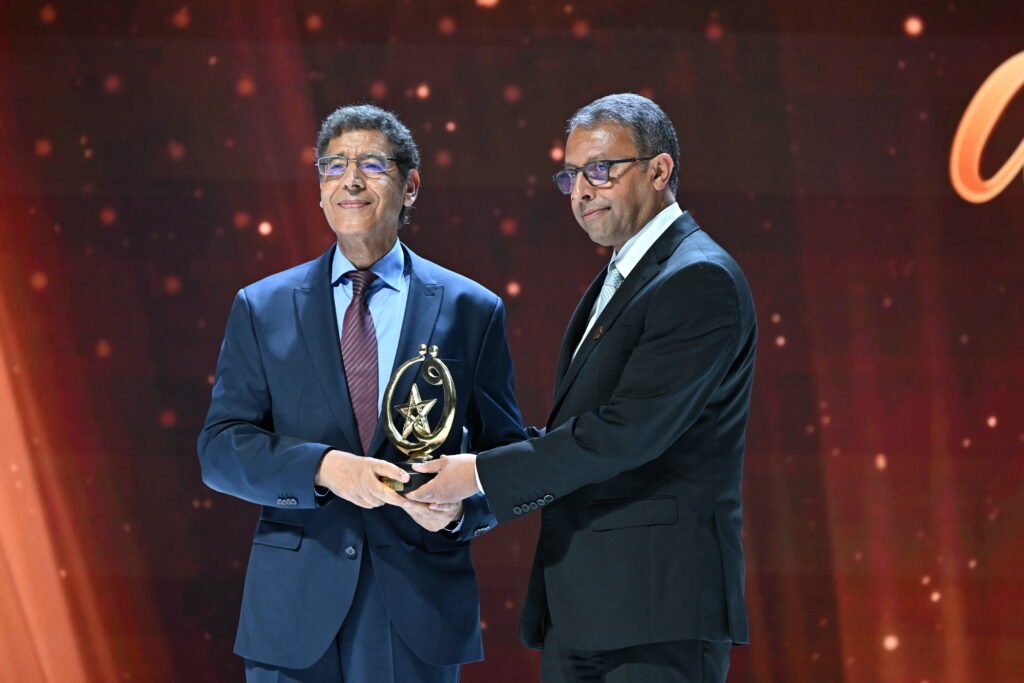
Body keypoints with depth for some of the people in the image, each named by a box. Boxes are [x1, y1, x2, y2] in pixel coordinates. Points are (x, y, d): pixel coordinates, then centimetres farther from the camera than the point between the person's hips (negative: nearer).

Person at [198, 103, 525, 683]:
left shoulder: (472, 312, 5)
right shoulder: (261, 309, 7)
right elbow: (221, 448, 0)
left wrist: (461, 509, -15)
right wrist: (322, 468, -17)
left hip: (416, 614, 0)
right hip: (295, 614, 1)